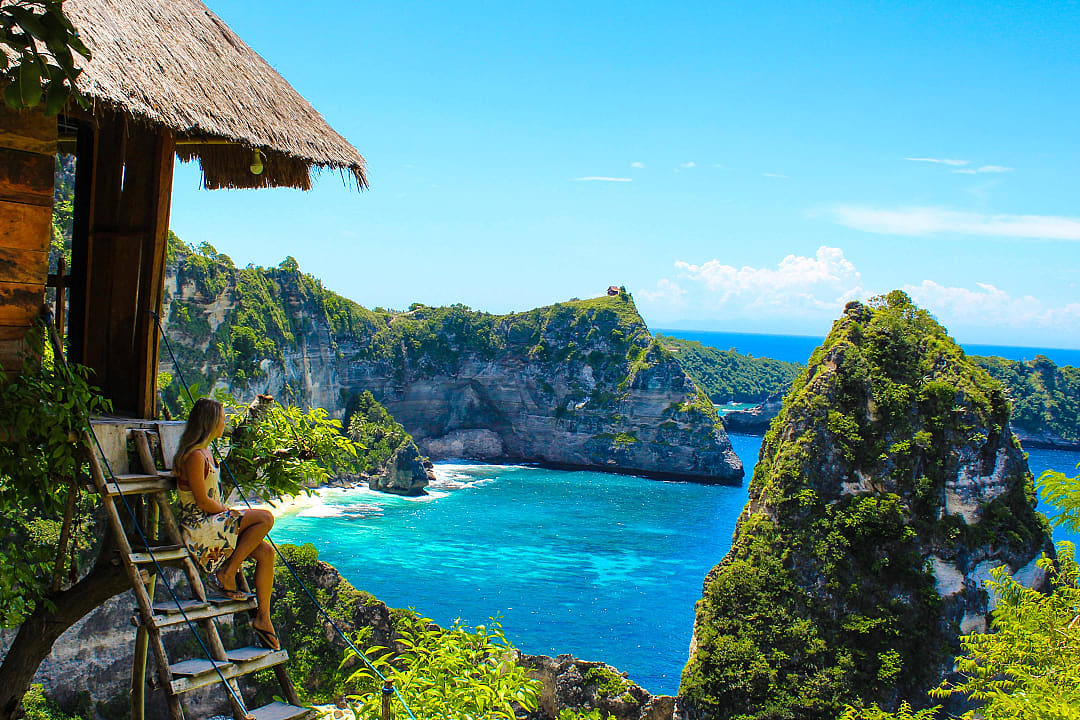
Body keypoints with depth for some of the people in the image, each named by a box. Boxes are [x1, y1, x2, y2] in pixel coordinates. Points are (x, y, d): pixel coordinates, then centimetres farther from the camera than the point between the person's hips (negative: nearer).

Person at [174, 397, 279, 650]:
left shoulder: (205, 452, 16)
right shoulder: (194, 456, -16)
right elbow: (202, 501, -18)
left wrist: (230, 513, 6)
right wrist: (231, 513, -5)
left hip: (214, 522, 10)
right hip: (198, 528, -10)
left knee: (266, 552, -4)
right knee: (265, 517, -22)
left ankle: (263, 617, -1)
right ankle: (226, 574, -13)